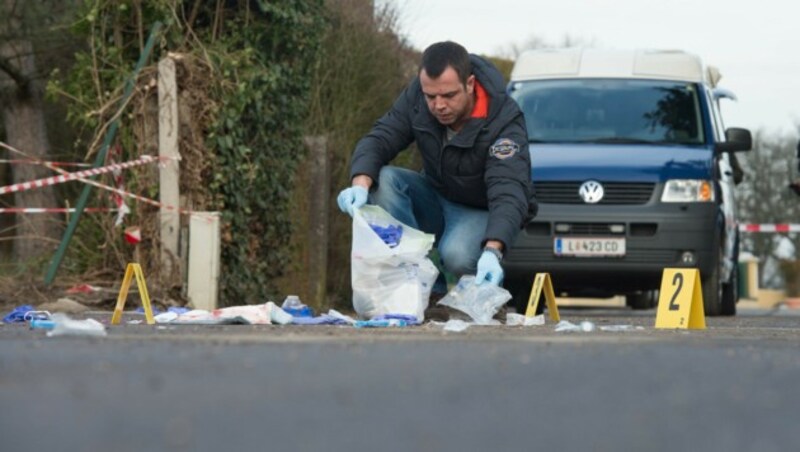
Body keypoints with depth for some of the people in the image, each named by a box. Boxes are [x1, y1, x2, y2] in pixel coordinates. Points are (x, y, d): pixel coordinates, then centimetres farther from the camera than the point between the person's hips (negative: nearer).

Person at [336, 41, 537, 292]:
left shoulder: (504, 121, -29)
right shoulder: (417, 95, -15)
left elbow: (508, 194, -40)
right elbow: (379, 139, -16)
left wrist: (492, 252, -57)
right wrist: (361, 184, -40)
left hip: (481, 211, -6)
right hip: (435, 196, 6)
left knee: (456, 255, -38)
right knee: (382, 181, -24)